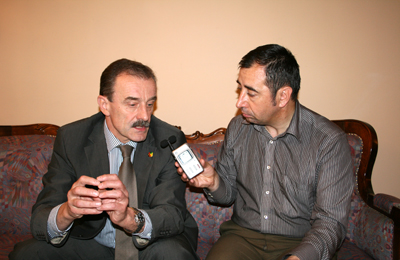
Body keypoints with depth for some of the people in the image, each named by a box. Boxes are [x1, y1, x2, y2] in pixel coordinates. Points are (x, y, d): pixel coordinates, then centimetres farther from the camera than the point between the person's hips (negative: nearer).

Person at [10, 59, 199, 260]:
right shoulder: (71, 138, -10)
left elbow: (173, 215, -21)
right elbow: (40, 219, -14)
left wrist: (131, 218, -43)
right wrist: (66, 213, -39)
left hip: (153, 243, -2)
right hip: (92, 242, 2)